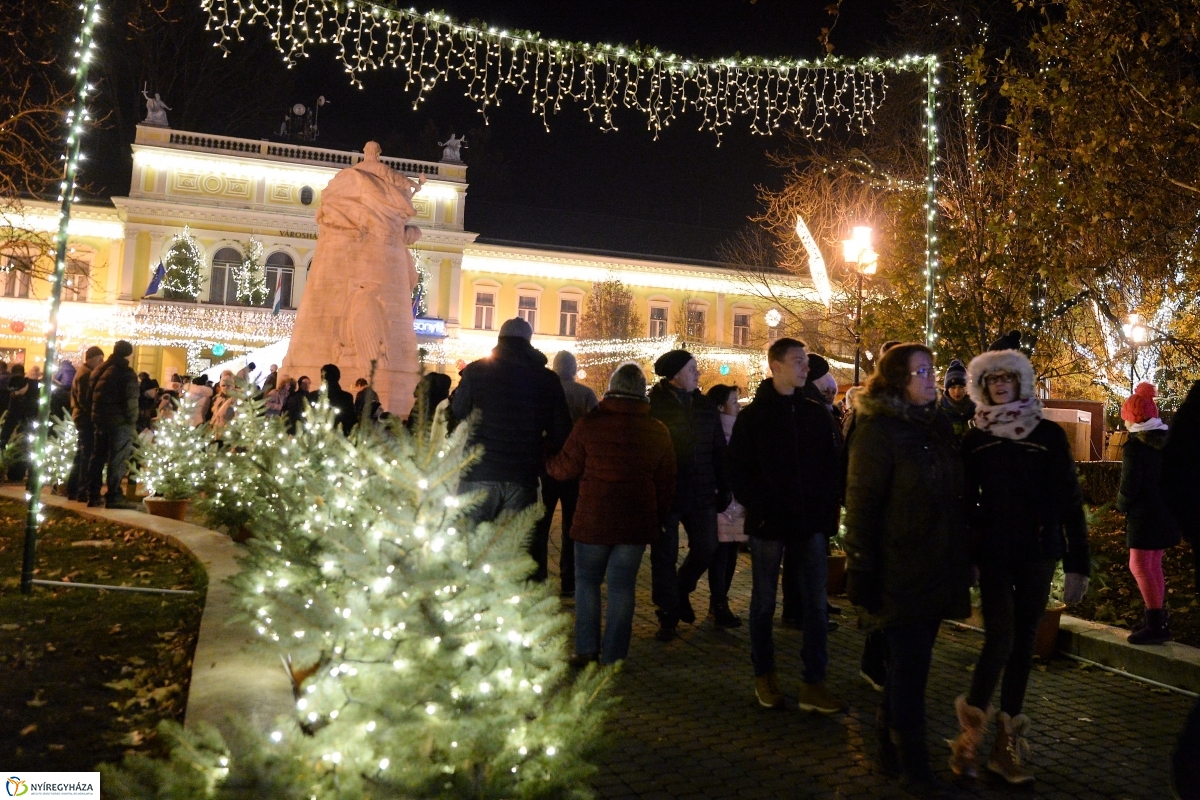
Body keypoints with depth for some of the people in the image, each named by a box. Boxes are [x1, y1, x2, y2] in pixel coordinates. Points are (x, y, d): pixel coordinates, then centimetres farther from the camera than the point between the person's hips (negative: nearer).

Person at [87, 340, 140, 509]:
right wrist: (132, 423, -11)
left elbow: (91, 395, 16)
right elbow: (131, 401, -16)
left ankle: (93, 495, 17)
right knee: (117, 460, -4)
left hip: (99, 419, 8)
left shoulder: (99, 370, 13)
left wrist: (95, 417, 18)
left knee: (98, 457, 13)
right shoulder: (127, 373, -11)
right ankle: (113, 496, -5)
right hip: (119, 422, -8)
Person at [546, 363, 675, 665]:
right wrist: (658, 517, 19)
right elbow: (666, 482, 7)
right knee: (622, 586, 8)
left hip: (593, 519, -2)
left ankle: (586, 649, 13)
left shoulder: (589, 423, -9)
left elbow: (564, 469, -2)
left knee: (587, 580, 14)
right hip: (637, 523, 2)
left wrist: (546, 461, 19)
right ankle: (613, 656, 12)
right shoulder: (658, 431, 0)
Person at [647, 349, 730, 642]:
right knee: (664, 556, 4)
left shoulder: (706, 407, 6)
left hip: (701, 495, 4)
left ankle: (681, 590, 34)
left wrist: (723, 488, 9)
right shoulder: (652, 405, -10)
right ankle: (668, 615, 19)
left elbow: (718, 450, 12)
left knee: (706, 548, 7)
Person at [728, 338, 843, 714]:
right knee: (764, 602, 9)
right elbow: (738, 470, -4)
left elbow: (831, 466, 9)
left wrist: (828, 507, -2)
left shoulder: (817, 413, 8)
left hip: (811, 524, 3)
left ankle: (814, 684, 12)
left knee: (816, 604, 3)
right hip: (768, 523, -3)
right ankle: (764, 675, 25)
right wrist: (758, 507, -13)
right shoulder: (753, 416, -2)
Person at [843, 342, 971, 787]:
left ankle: (891, 748, 29)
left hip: (936, 568, 7)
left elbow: (953, 495, 16)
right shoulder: (878, 429, -10)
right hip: (899, 571, -7)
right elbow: (861, 502, -13)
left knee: (910, 663, 15)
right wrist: (862, 571, -16)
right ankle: (912, 762, 14)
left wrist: (961, 561, 14)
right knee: (909, 664, -1)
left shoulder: (938, 426, 11)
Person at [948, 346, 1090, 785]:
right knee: (1000, 638, -12)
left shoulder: (1049, 434, 0)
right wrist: (962, 558, 3)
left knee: (1023, 642, 6)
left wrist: (1077, 563, -4)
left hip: (1037, 553, 1)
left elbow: (1070, 501, 0)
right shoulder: (975, 439, 3)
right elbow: (966, 501, 5)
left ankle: (1007, 741, 17)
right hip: (992, 554, -1)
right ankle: (972, 728, 5)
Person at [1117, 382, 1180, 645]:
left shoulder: (1135, 447, -16)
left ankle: (1156, 625, -8)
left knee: (1140, 566, -6)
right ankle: (1158, 618, 24)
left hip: (1145, 514, -9)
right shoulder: (1168, 440, 7)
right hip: (1167, 512, 9)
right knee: (1153, 565, 17)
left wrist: (1121, 505, 0)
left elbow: (1129, 487, -17)